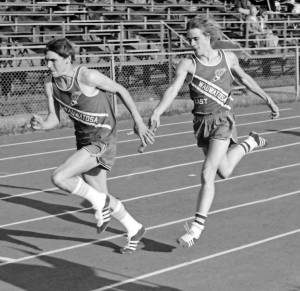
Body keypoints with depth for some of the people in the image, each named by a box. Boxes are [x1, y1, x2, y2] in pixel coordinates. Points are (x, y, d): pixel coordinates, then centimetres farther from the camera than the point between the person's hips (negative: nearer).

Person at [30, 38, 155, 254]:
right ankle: (135, 230, 36)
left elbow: (120, 90, -9)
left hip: (102, 142, -8)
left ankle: (101, 202, 1)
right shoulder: (51, 84, -3)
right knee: (100, 196, 15)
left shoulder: (88, 77, -22)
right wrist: (40, 124, -21)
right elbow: (54, 120, 2)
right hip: (83, 140, 8)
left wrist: (138, 121, -6)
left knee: (59, 178, -22)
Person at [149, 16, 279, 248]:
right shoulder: (187, 64, -7)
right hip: (202, 122, 2)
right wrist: (157, 112, -40)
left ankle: (197, 227, -7)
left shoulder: (228, 58, -2)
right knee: (224, 172, 19)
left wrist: (268, 99, 21)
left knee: (207, 174, -15)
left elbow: (244, 78, 17)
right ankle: (250, 144, 50)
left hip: (222, 120, -2)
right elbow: (174, 89, -22)